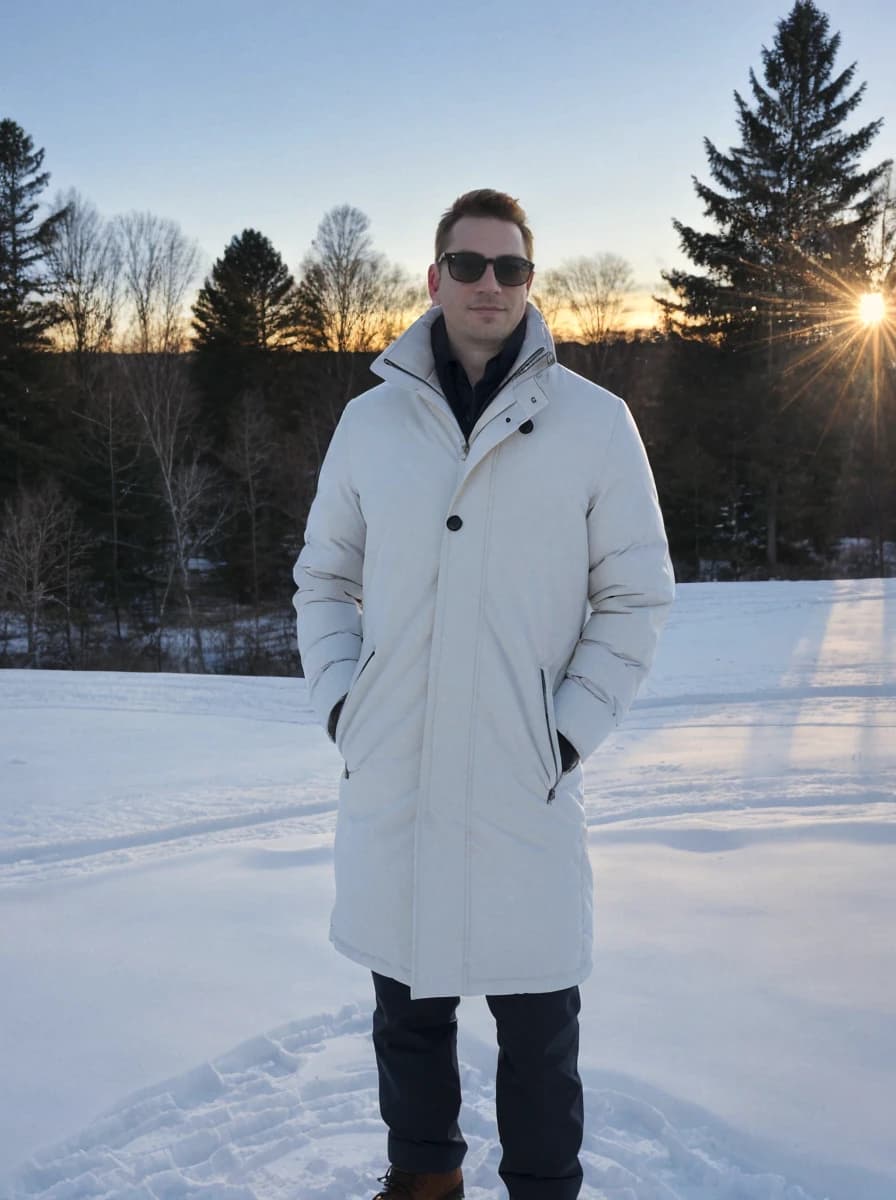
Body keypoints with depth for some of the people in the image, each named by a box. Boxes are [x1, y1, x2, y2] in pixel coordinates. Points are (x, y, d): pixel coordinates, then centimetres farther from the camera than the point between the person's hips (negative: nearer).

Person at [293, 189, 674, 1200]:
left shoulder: (594, 422, -3)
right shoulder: (371, 420, 4)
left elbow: (635, 595, 1)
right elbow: (324, 580, 12)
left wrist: (572, 731, -6)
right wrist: (338, 702, 0)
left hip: (524, 783, -2)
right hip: (389, 777, 3)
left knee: (536, 1018, 9)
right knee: (406, 998, 18)